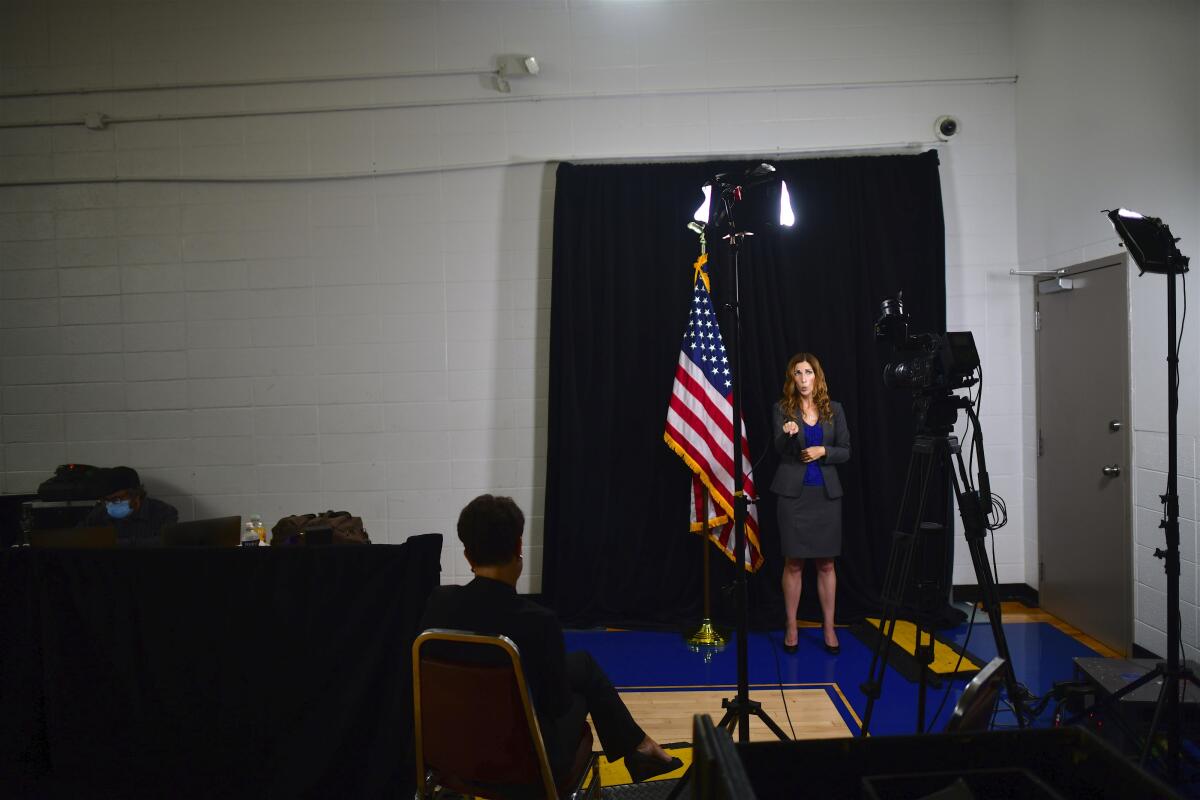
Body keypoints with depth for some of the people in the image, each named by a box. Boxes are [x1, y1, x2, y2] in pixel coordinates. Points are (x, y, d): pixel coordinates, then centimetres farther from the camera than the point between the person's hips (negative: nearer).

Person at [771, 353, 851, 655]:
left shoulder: (834, 409, 6)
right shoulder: (783, 409, 0)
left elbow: (845, 451, 7)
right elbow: (780, 449, -14)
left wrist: (822, 452, -11)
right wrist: (788, 433, -35)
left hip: (826, 494, 2)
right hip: (793, 493, -2)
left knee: (826, 563, 6)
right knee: (794, 563, 3)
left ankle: (829, 628, 16)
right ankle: (791, 628, 14)